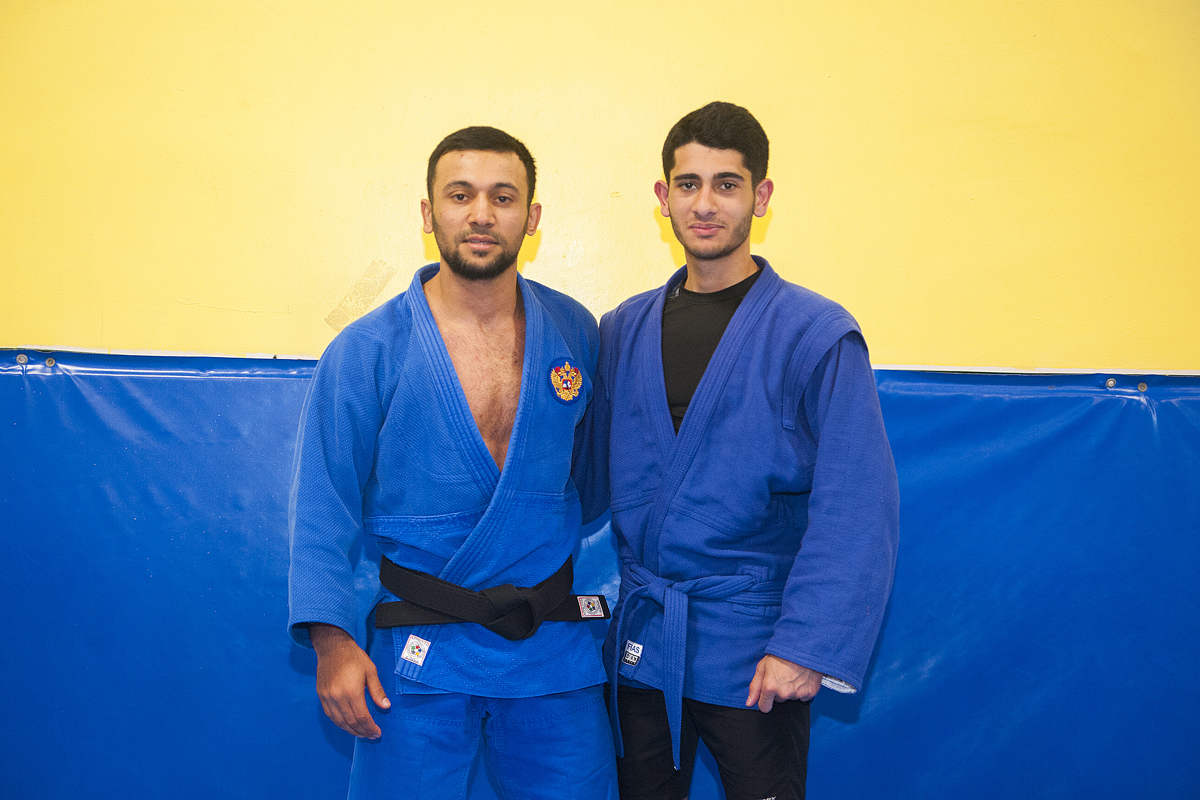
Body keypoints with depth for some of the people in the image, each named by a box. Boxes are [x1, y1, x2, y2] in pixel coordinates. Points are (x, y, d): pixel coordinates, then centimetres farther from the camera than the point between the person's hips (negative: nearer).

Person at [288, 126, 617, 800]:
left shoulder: (575, 333, 2)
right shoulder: (366, 352, -5)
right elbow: (325, 507, -4)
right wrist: (331, 638, -12)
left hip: (553, 648, 2)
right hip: (419, 650, -2)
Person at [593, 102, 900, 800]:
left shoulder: (818, 335, -8)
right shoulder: (623, 329, 7)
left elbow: (857, 508, -13)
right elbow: (598, 480, 11)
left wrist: (807, 646, -19)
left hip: (753, 659, -4)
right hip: (638, 640, 4)